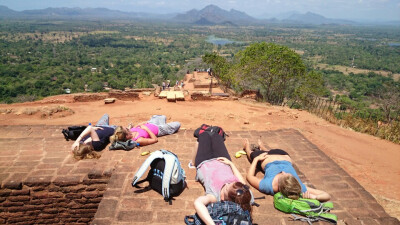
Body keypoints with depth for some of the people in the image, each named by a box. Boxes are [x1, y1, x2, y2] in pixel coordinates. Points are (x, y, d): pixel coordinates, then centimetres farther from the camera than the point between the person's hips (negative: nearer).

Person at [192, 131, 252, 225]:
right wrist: (231, 163, -6)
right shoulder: (243, 194, -37)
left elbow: (197, 202, -70)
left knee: (204, 135, 23)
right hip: (223, 164, 3)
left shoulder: (215, 196, -50)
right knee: (216, 136, 26)